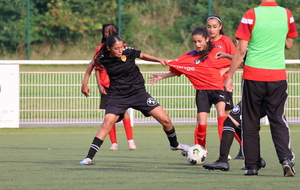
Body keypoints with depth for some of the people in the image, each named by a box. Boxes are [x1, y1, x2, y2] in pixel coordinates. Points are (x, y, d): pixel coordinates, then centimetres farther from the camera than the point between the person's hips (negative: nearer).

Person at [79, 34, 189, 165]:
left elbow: (142, 55, 10)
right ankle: (89, 157, -21)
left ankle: (174, 145, 29)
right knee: (107, 122, -24)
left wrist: (159, 60, -2)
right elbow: (93, 64, 11)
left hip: (138, 92, 1)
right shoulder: (103, 59, -12)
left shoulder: (128, 52, -12)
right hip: (117, 95, -1)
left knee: (165, 120, -2)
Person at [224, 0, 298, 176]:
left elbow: (241, 50, -7)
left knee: (250, 122, 8)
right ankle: (286, 158, -13)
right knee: (278, 119, 7)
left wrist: (230, 76, 0)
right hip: (278, 75, 2)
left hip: (253, 76, -2)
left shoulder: (251, 15, -8)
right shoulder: (286, 14, 2)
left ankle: (252, 166, 7)